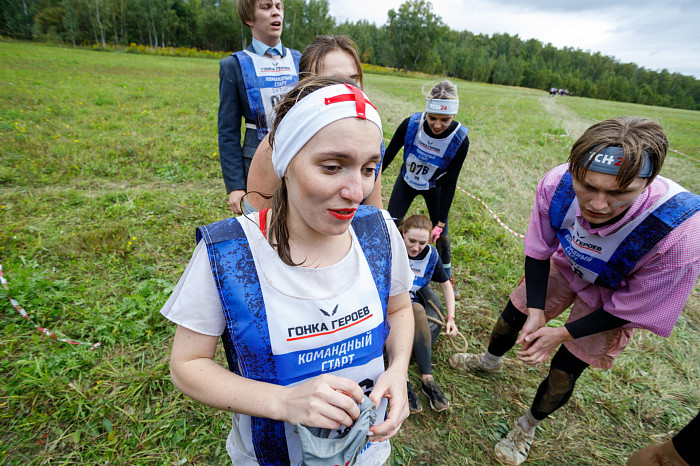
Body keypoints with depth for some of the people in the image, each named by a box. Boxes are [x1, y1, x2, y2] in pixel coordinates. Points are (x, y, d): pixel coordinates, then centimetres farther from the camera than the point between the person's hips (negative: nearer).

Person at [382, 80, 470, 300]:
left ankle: (447, 277, 32)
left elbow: (449, 184, -21)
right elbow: (388, 155, -13)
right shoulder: (411, 124, -28)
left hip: (434, 187, 0)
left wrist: (440, 223, -19)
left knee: (441, 236, 6)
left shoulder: (460, 139, -28)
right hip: (407, 182, 1)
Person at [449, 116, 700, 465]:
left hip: (614, 296, -2)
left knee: (563, 374, 7)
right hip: (566, 264, 3)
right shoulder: (556, 185, -34)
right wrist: (536, 311, -20)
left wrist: (564, 334, -22)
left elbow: (631, 308, -24)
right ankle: (491, 360, 56)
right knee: (512, 316, 19)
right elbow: (537, 251, -15)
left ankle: (528, 426, 40)